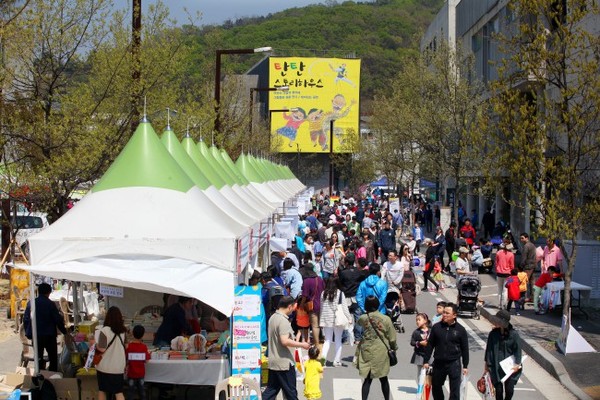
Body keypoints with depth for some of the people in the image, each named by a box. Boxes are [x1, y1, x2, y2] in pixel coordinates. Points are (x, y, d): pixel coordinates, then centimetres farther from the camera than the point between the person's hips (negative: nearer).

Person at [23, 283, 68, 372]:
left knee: (39, 358, 11)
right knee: (53, 358, 10)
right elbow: (58, 320, -9)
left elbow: (25, 319, 4)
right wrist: (65, 332, 2)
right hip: (49, 335, -3)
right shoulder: (50, 304, -11)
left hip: (35, 335, 3)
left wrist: (28, 332, 15)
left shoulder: (30, 303, -1)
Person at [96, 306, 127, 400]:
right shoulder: (123, 331, 1)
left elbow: (102, 349, -15)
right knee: (119, 391, 6)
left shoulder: (105, 330, -16)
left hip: (105, 366, -3)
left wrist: (94, 344, 3)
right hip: (118, 366, 3)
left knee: (102, 390, 15)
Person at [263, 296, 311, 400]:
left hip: (273, 362, 9)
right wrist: (302, 345, -18)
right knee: (290, 391, 3)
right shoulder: (283, 321, -19)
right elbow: (285, 341, -28)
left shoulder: (273, 318, 10)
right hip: (284, 362, -9)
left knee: (271, 389, 11)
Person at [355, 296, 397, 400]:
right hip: (381, 353, -1)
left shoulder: (363, 318, -6)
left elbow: (358, 322, 20)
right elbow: (392, 338, -3)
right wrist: (394, 347, 15)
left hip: (367, 353, 1)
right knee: (383, 379, 14)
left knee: (367, 379, 6)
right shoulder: (386, 319, -10)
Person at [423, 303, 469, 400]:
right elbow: (430, 345, 7)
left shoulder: (460, 330, -2)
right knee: (436, 387, 14)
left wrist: (465, 366, 1)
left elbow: (465, 349, 3)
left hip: (454, 363, -3)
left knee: (455, 389, -4)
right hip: (438, 363, 3)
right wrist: (426, 361, 5)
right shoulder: (436, 327, 2)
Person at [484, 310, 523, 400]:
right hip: (496, 367, 1)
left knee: (509, 390, -2)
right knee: (499, 390, 3)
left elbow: (518, 350, -5)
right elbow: (489, 349, 4)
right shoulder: (493, 334, -3)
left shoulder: (513, 334, -9)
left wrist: (517, 364, -12)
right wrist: (487, 363, 5)